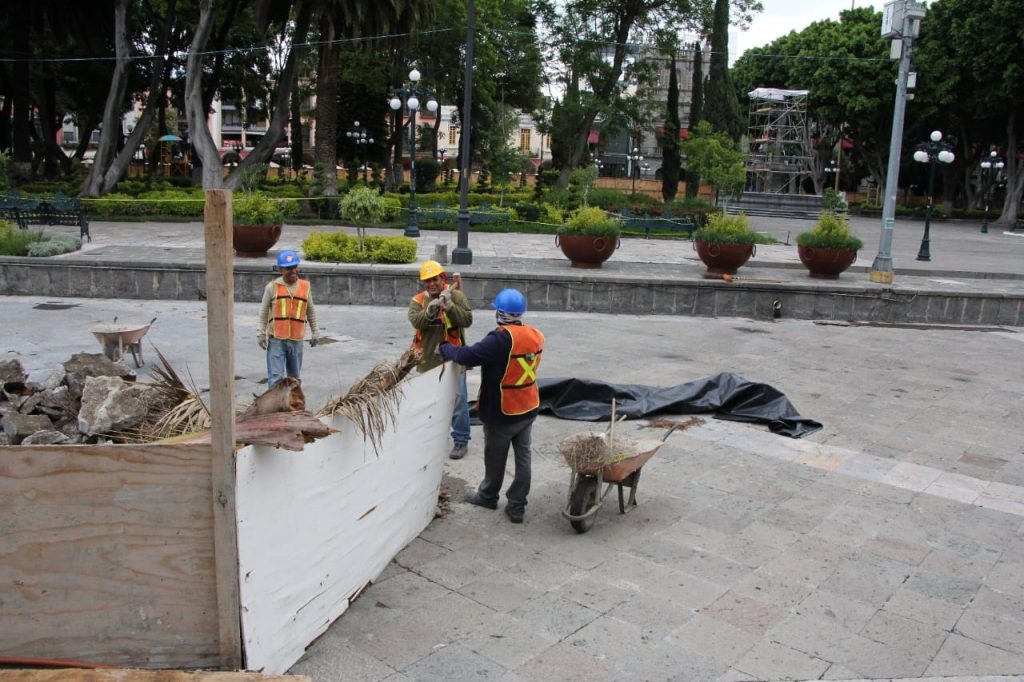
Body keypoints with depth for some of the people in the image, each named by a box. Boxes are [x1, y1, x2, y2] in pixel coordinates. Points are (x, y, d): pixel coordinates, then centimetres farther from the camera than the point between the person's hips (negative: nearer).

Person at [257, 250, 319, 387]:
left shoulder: (305, 286, 4)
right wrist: (261, 333, -2)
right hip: (276, 339, -3)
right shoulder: (272, 287, -4)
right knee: (276, 377, -7)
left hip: (296, 340, 3)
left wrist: (315, 332, 14)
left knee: (294, 376, 16)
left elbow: (311, 311, 13)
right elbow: (264, 312, 1)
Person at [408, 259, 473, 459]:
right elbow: (416, 322, -15)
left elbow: (467, 320, -16)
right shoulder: (418, 300, 2)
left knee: (458, 400, 0)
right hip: (427, 359, 4)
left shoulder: (456, 296, -6)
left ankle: (461, 441, 12)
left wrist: (450, 306, -27)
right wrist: (429, 311, -32)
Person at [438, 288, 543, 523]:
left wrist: (445, 348, -7)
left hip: (502, 412, -6)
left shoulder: (501, 339, -25)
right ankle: (516, 506, 18)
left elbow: (468, 356, -25)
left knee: (495, 457, 15)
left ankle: (488, 495, 36)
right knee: (523, 456, 11)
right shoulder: (536, 336, -1)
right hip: (529, 408, 6)